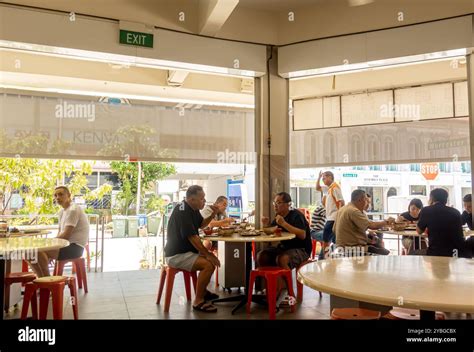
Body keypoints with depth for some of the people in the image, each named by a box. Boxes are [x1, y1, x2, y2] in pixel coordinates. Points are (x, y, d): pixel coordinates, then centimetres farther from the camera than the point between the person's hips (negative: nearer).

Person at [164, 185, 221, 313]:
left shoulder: (193, 209, 7)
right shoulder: (183, 211, -23)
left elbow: (201, 224, 20)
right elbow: (192, 237, -24)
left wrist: (213, 215, 2)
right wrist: (207, 254, -17)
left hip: (185, 251, 10)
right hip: (176, 255, -10)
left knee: (211, 259, 15)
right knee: (209, 264, -24)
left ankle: (202, 290, 25)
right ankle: (198, 301, -13)